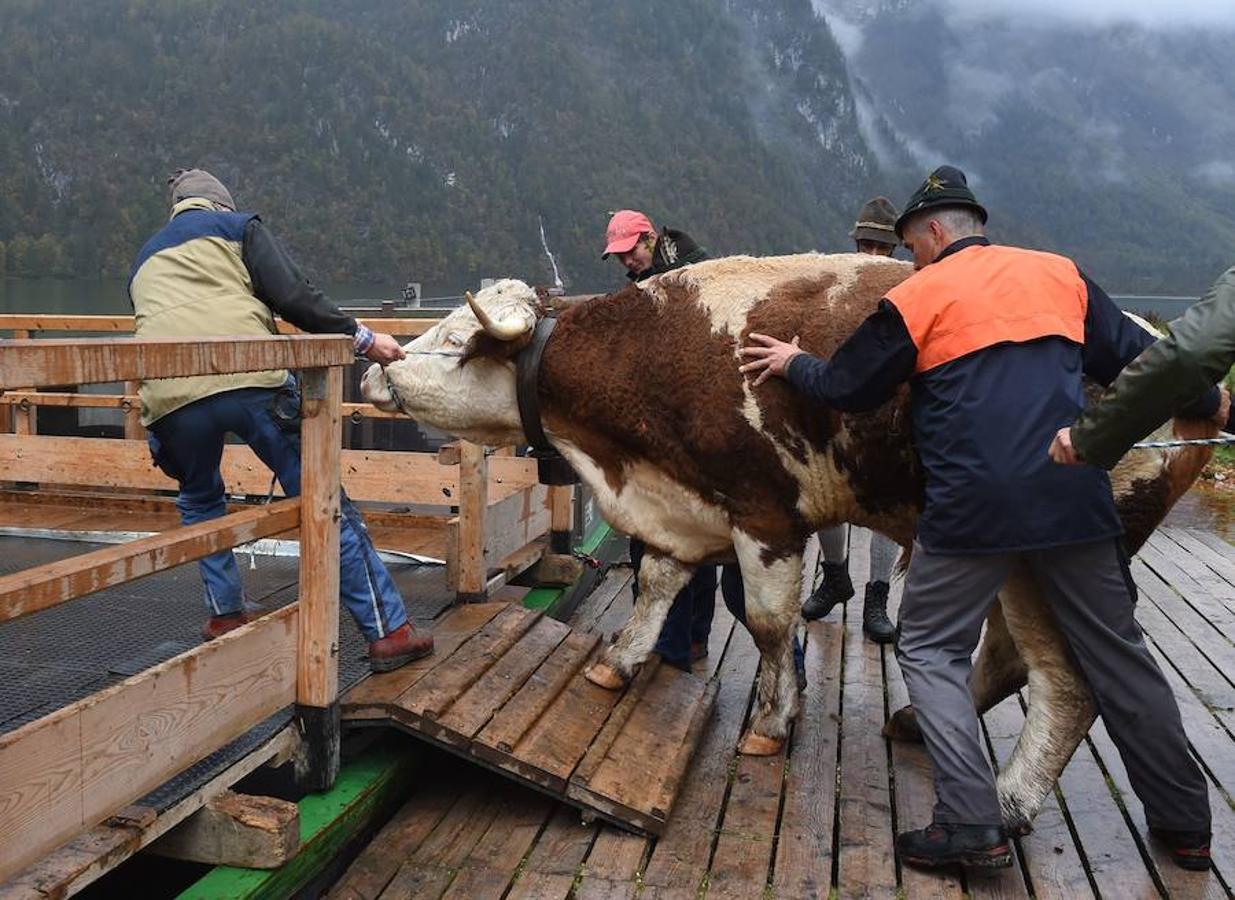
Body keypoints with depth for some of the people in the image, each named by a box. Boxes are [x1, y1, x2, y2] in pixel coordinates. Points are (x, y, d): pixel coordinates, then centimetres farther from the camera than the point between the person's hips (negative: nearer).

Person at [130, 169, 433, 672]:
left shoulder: (144, 262, 34)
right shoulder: (237, 225, 19)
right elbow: (292, 296, 3)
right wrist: (361, 338, 9)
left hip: (169, 398, 4)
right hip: (250, 381, -4)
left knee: (199, 502, 31)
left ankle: (225, 617, 29)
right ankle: (388, 632, 4)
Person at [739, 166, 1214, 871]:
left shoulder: (917, 298, 1)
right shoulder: (1060, 274, 13)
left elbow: (846, 388, 6)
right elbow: (1135, 356, 19)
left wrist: (796, 365, 26)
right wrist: (1204, 401, 36)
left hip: (972, 511, -4)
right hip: (1076, 499, 5)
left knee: (930, 650, 10)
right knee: (1117, 652, 16)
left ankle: (972, 825, 3)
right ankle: (1185, 824, 26)